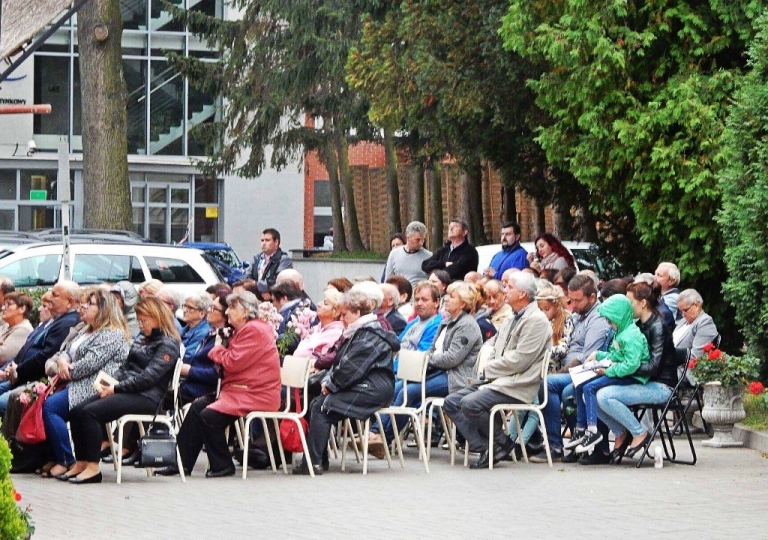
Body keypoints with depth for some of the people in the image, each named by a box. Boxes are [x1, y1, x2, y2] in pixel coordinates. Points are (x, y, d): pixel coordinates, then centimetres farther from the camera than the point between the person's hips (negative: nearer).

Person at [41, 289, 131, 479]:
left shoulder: (113, 335, -7)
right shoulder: (86, 331, 24)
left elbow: (90, 363, -16)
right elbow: (67, 351, 20)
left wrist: (66, 371, -5)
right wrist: (62, 360, -3)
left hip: (94, 390, -10)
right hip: (76, 385, 10)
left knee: (49, 406, -25)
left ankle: (65, 462, -19)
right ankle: (50, 456, -8)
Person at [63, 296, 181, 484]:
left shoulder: (168, 344, -7)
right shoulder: (142, 340, 23)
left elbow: (149, 377, -17)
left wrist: (117, 388, -16)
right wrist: (111, 382, 0)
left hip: (147, 397, -9)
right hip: (129, 391, 9)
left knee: (90, 412, -26)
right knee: (76, 412, -7)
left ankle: (93, 468, -25)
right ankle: (81, 463, -7)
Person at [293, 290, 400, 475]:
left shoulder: (369, 337, -14)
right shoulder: (356, 334, 21)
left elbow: (350, 369, -21)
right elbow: (339, 362, 20)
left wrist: (331, 384, -9)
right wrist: (328, 380, 2)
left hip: (373, 390, -11)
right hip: (365, 388, 11)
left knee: (322, 406, -18)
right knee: (318, 402, 1)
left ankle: (314, 462, -21)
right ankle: (319, 459, -1)